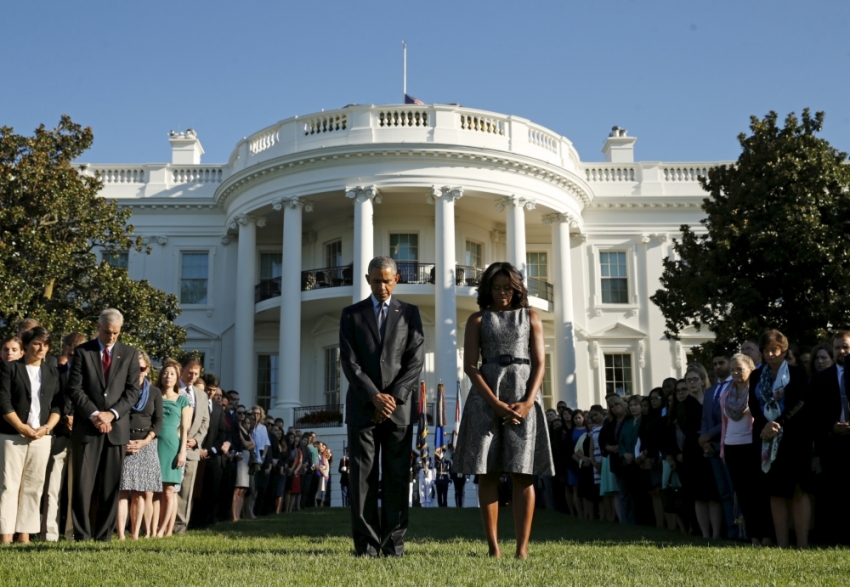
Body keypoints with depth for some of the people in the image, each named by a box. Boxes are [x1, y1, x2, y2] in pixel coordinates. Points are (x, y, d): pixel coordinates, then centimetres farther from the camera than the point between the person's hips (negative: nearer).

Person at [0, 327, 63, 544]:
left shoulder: (53, 372, 14)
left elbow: (58, 404, 9)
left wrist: (46, 428, -7)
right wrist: (22, 428, -12)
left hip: (42, 437, 4)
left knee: (33, 487, 3)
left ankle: (25, 535, 6)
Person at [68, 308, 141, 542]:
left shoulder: (129, 354, 10)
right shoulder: (83, 351, 5)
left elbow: (133, 390, 4)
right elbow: (74, 388, -2)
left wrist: (112, 413, -9)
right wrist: (94, 414, -13)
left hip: (117, 427, 2)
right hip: (87, 426, -1)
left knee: (111, 485, 2)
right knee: (83, 483, -3)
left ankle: (104, 536, 7)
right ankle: (81, 535, 3)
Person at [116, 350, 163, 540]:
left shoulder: (154, 392, 11)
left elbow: (158, 421, 6)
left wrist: (145, 441, -9)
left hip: (146, 444, 2)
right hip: (123, 444, -2)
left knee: (142, 492, -2)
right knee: (123, 490, -9)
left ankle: (135, 533, -1)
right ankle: (120, 534, -13)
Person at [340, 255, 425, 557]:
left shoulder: (409, 313, 10)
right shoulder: (351, 314, 9)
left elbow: (416, 360, 2)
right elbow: (349, 361, 0)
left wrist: (394, 397, -10)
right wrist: (373, 396, -12)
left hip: (400, 406, 0)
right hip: (362, 406, 0)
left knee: (397, 476, 0)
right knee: (363, 475, -2)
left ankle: (394, 542, 4)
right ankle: (367, 542, 1)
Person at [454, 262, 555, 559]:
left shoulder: (530, 317, 13)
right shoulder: (477, 320, 9)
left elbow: (539, 363, 5)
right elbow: (470, 365, 0)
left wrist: (528, 402, -11)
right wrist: (496, 403, -12)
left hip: (523, 396, 0)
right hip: (486, 396, 0)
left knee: (522, 474, -5)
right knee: (487, 473, -4)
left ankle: (522, 548, -6)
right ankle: (493, 547, -1)